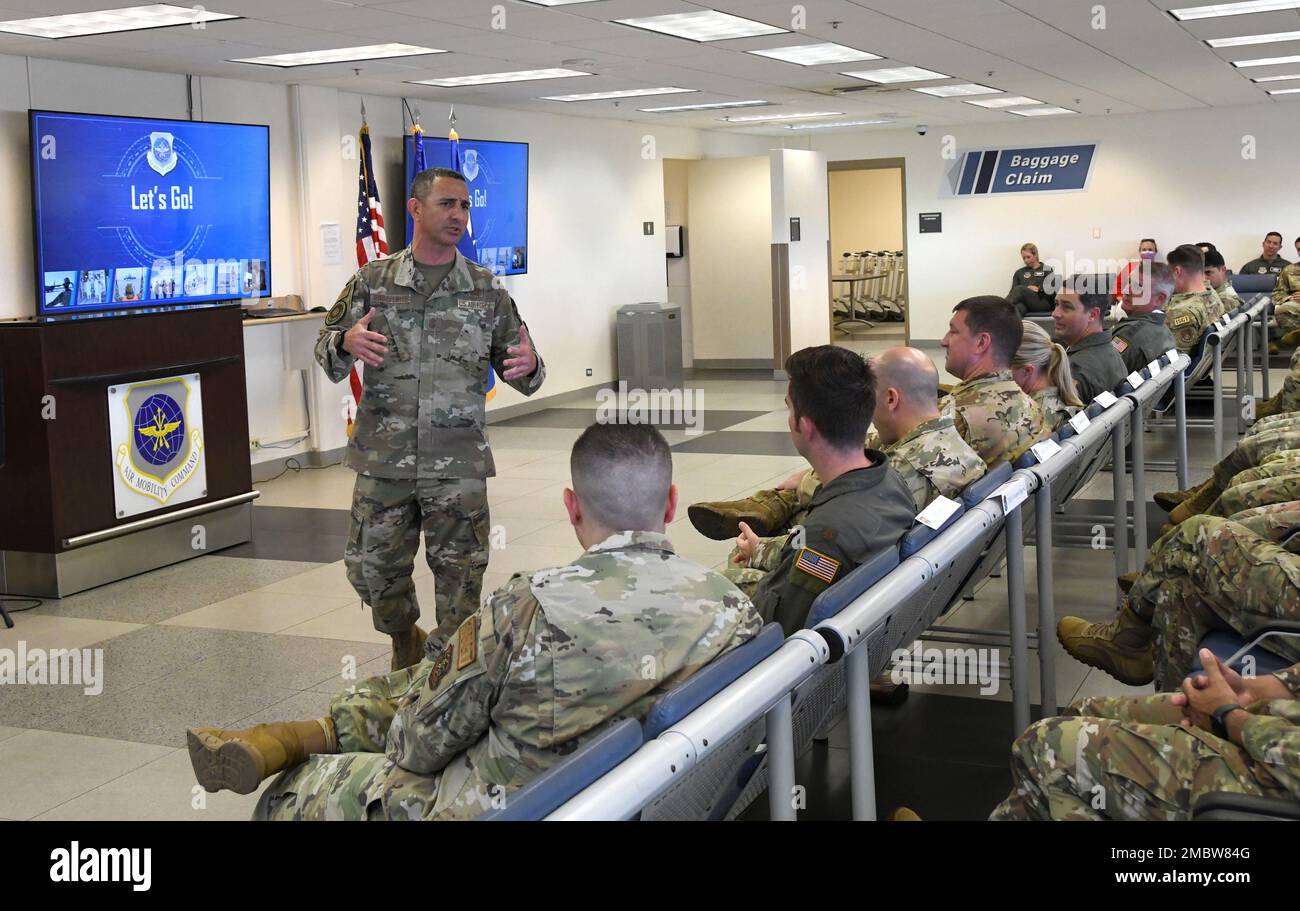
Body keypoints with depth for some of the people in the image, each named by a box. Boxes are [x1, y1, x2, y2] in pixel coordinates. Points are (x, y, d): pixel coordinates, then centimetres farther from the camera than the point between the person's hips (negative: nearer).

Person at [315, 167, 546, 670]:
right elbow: (326, 355, 7)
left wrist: (529, 367, -16)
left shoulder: (486, 290, 4)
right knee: (372, 569, 9)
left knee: (461, 576, 3)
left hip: (459, 465, -1)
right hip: (382, 461, 1)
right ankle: (407, 645, 38)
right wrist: (345, 344, -16)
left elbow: (519, 374, 7)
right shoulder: (372, 280, 3)